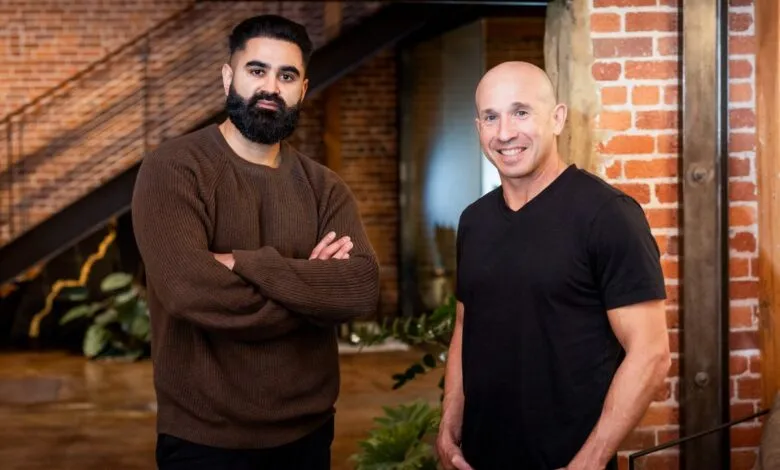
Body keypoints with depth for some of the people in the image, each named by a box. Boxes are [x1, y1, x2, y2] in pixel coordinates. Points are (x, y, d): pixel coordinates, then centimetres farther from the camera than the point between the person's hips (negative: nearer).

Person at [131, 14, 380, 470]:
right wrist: (312, 286, -14)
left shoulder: (324, 186, 4)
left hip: (308, 429, 5)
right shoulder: (173, 168, -10)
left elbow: (364, 287, -12)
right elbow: (188, 288, -25)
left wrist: (245, 265, -22)